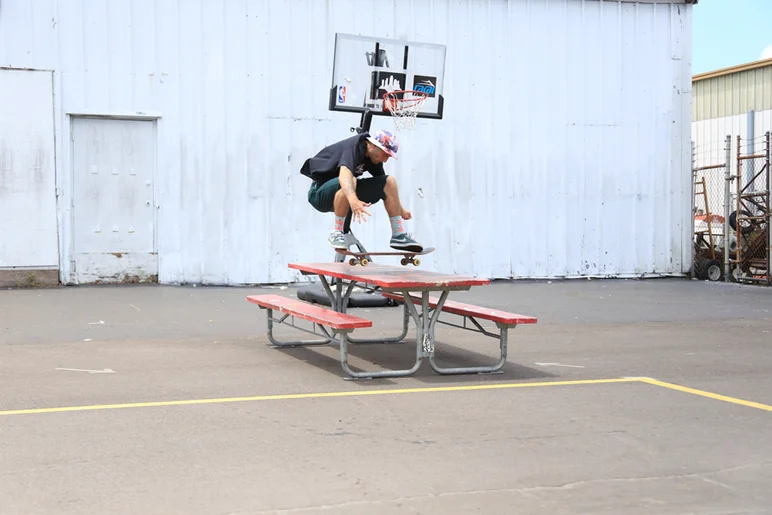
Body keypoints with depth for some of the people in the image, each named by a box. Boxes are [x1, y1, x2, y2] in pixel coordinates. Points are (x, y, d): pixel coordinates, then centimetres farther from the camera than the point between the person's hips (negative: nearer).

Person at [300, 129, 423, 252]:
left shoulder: (373, 155, 0)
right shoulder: (353, 148, -25)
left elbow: (386, 186, 16)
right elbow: (344, 174, -46)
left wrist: (401, 210, 20)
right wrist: (353, 200, -63)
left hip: (349, 197, 8)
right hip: (320, 193, -8)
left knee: (390, 181, -5)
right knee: (349, 182, -39)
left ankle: (399, 236, -3)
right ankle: (336, 234, -26)